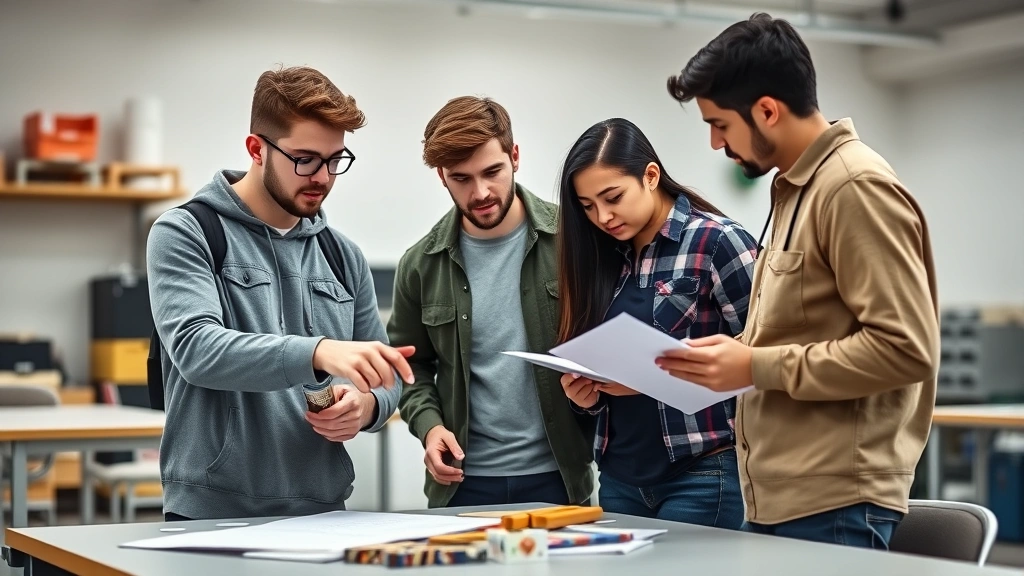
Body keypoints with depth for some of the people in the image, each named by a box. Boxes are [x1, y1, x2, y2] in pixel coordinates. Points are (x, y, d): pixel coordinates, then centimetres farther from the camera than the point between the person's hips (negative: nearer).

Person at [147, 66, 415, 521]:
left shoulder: (343, 256, 9)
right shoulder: (185, 235, -6)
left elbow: (384, 378, 13)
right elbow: (196, 347, -22)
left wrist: (366, 405, -11)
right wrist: (318, 352, -37)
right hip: (212, 516, -4)